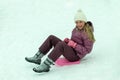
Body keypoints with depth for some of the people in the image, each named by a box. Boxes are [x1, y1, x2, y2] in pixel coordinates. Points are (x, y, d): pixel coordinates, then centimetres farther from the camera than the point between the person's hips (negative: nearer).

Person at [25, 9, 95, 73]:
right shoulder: (76, 29, 11)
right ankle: (37, 58, -7)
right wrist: (68, 40, 0)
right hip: (70, 50, 9)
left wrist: (74, 45, -21)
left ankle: (46, 65, -37)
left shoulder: (87, 33, -14)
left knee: (61, 44, -36)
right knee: (51, 38, -3)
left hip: (76, 55, -9)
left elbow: (87, 50, -16)